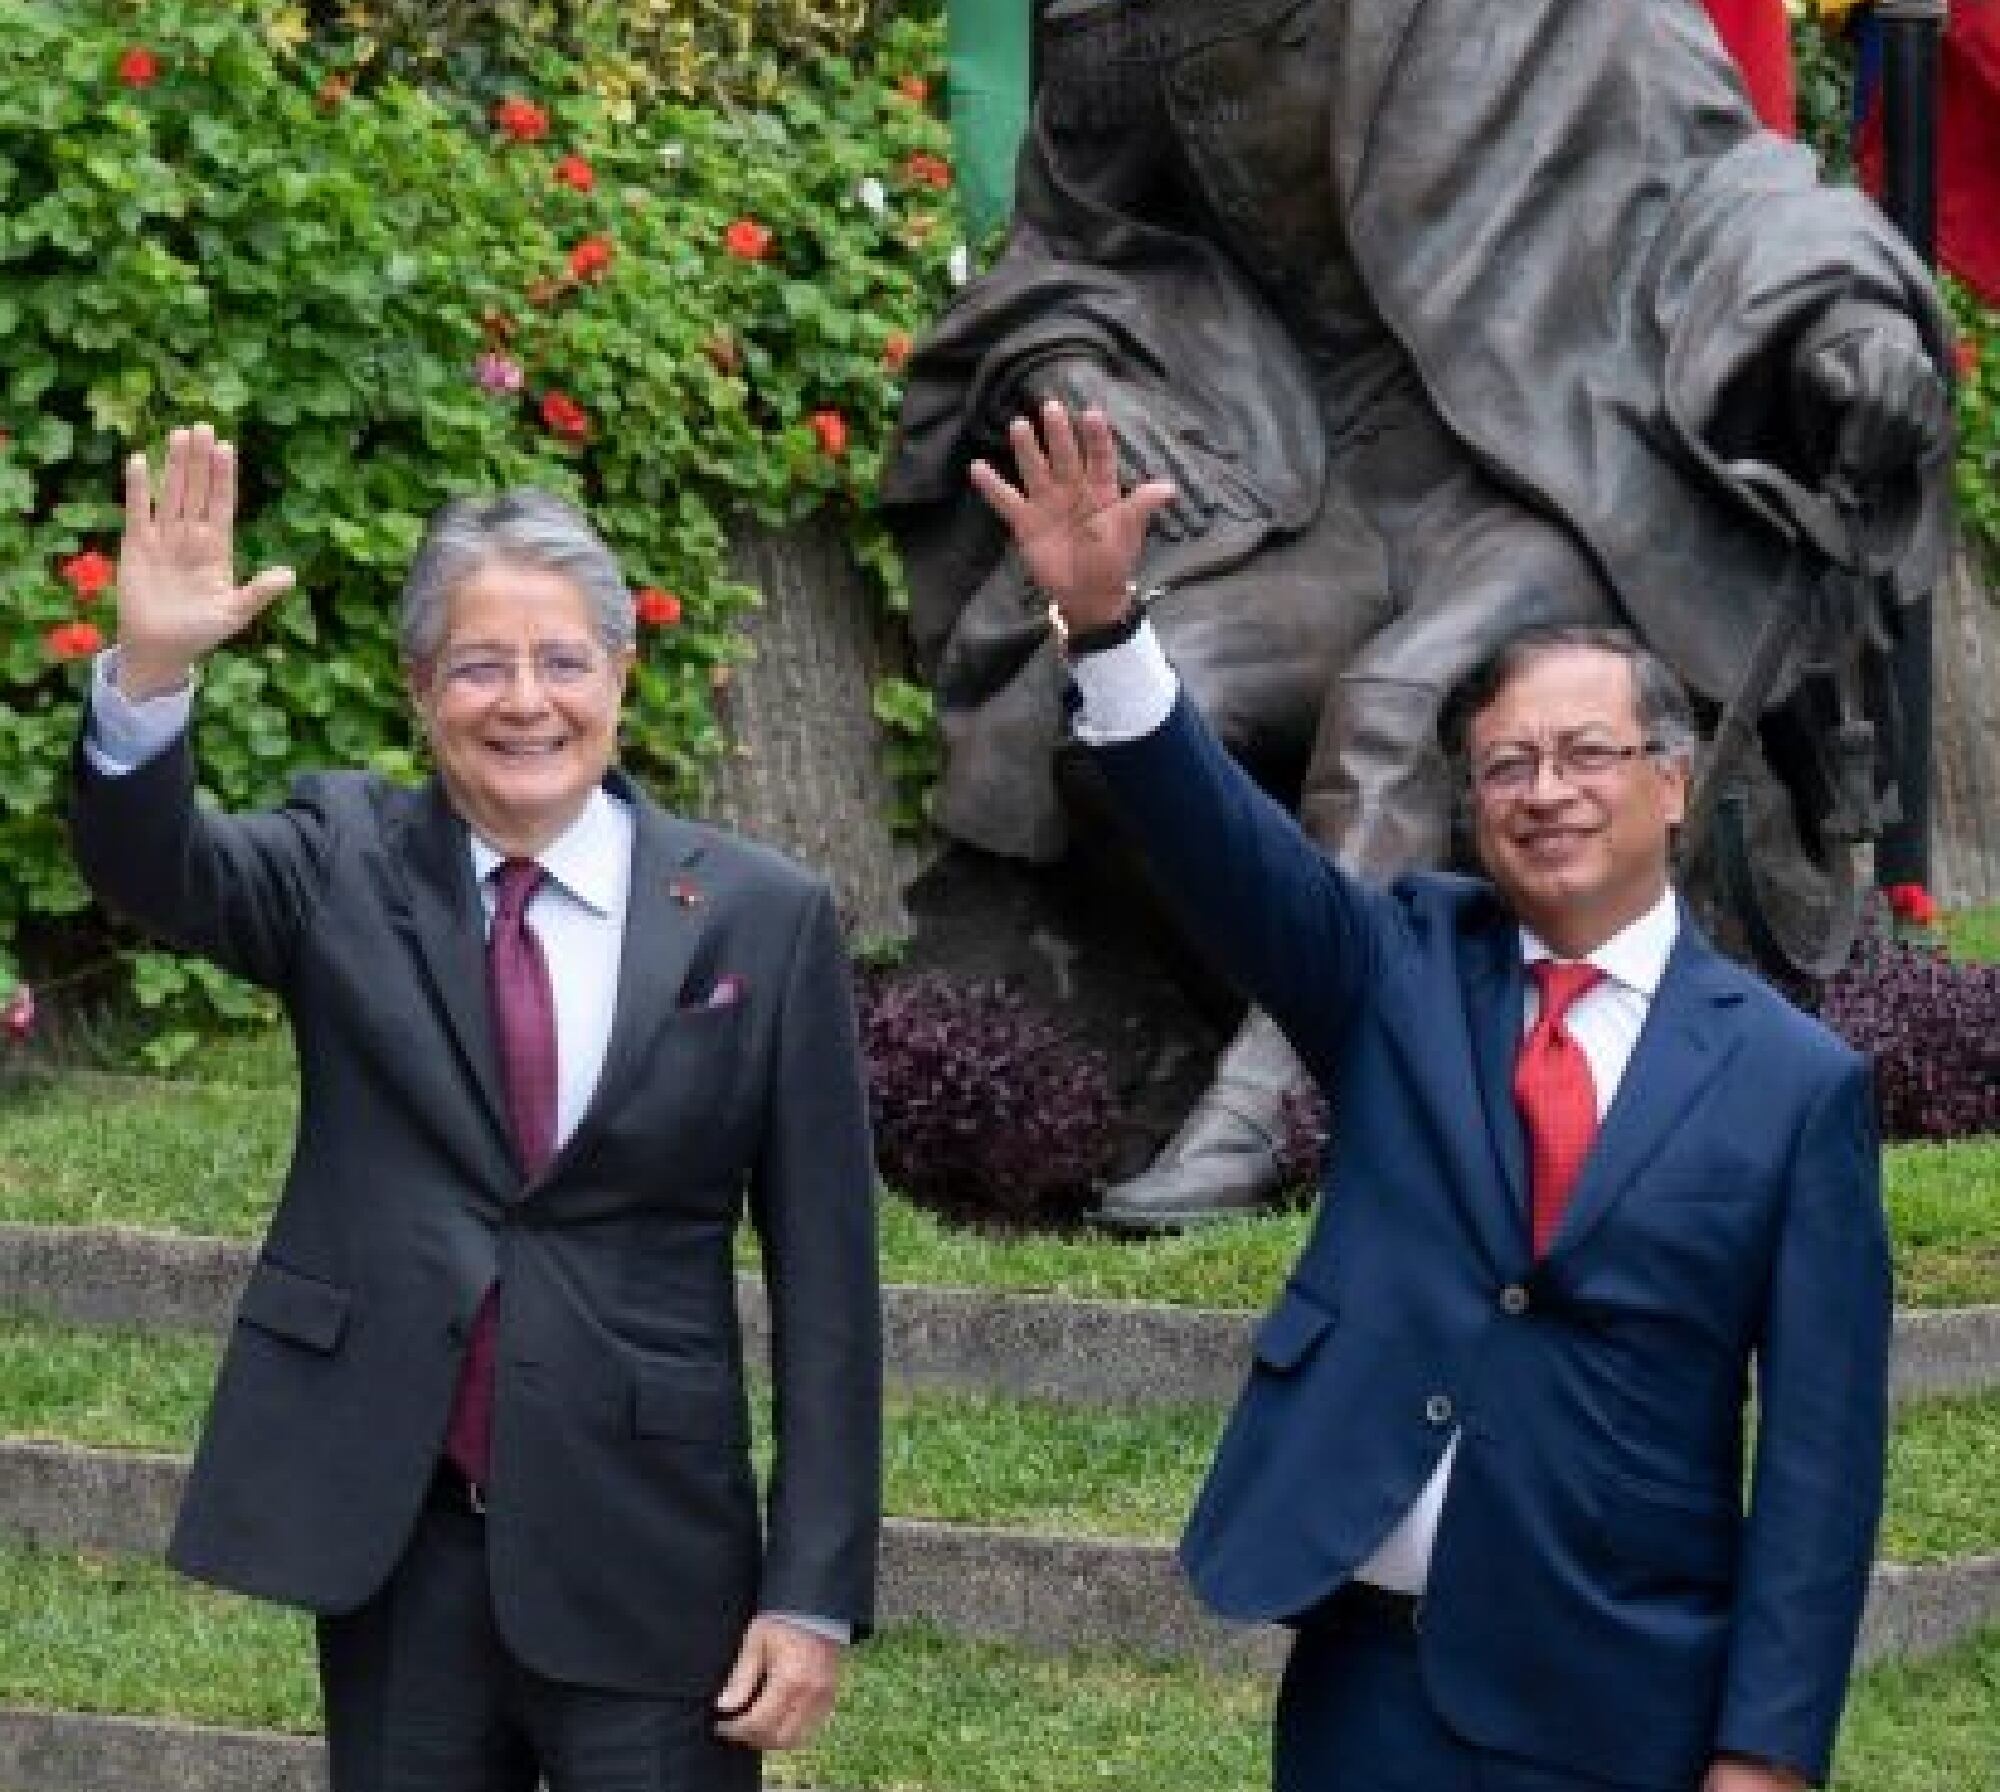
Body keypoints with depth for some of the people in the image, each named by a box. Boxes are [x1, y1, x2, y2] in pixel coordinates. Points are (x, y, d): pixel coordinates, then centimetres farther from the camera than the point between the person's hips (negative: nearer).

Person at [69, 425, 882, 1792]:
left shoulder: (763, 919, -2)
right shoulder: (346, 866, 3)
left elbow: (825, 1277, -1)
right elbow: (151, 865, -16)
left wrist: (816, 1590, -5)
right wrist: (150, 670, -36)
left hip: (644, 1560, -1)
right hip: (392, 1540, 2)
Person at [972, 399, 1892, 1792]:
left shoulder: (1798, 1081, -2)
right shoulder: (1403, 974, 6)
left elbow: (1820, 1442, -3)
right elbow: (1221, 841, -11)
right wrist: (1104, 619, -28)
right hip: (1364, 1671, 2)